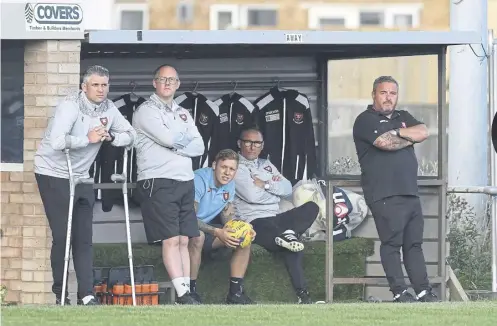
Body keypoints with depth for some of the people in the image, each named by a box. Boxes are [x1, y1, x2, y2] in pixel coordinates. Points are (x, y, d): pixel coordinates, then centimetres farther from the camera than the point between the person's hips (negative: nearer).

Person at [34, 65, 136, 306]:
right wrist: (88, 139, -23)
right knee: (62, 236, -6)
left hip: (81, 177, 7)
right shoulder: (70, 106, -19)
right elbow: (57, 141, -33)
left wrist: (111, 137, -12)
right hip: (54, 175, -7)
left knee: (83, 238, 2)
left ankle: (86, 295, 0)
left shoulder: (108, 109, 2)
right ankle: (60, 293, 3)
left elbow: (130, 134, 7)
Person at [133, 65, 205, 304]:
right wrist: (186, 139, 4)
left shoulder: (183, 114, 19)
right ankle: (183, 295, -16)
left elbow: (199, 147, 8)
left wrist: (175, 144, -9)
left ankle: (187, 292, 3)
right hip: (158, 183, -7)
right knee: (170, 240, -12)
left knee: (184, 240, 3)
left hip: (185, 181, 7)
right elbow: (168, 138, -16)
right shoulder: (146, 111, -2)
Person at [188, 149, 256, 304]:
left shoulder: (229, 185, 3)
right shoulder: (199, 180, -23)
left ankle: (236, 292, -9)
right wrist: (217, 232, -39)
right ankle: (190, 290, -29)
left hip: (208, 226, 8)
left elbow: (227, 216, 7)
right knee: (197, 237, -41)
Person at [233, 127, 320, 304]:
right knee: (291, 245, -36)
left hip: (276, 219, 8)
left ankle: (287, 235, -33)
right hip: (255, 222, -8)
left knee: (311, 208, -19)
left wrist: (265, 184, -5)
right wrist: (275, 188, 4)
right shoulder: (236, 167, 2)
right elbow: (251, 195, -14)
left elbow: (288, 188, 12)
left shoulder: (266, 165, 25)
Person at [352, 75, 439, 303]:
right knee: (392, 243, -8)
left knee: (414, 244, 5)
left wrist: (397, 132, -6)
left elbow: (423, 133, 3)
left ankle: (423, 291, 4)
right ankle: (399, 292, -9)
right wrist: (410, 137, 2)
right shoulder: (366, 120, -1)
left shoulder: (403, 118, 21)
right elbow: (386, 143, -15)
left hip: (410, 192, 7)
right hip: (385, 195, -7)